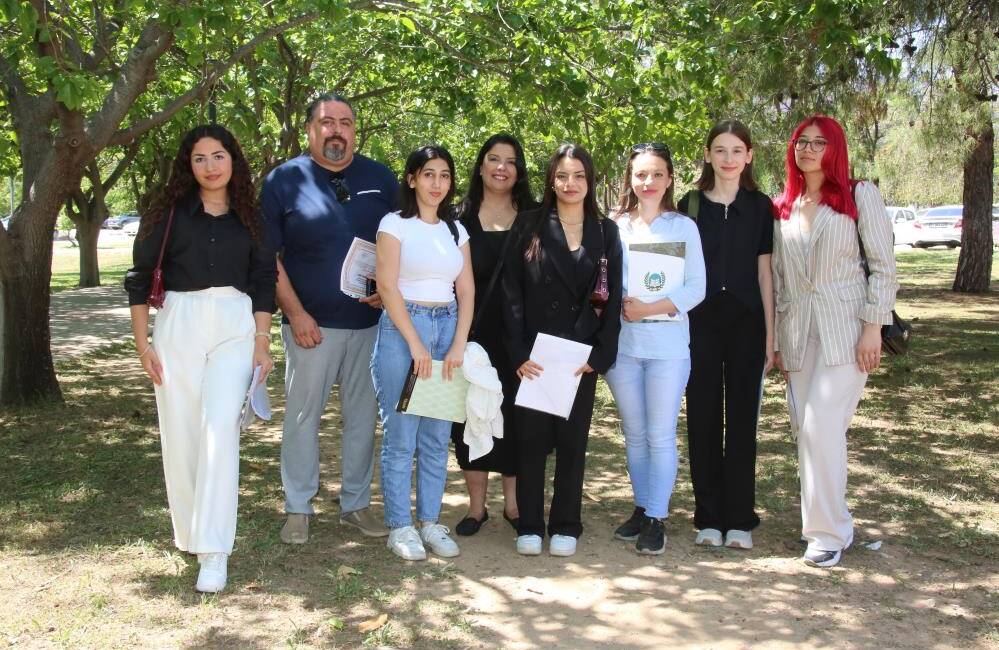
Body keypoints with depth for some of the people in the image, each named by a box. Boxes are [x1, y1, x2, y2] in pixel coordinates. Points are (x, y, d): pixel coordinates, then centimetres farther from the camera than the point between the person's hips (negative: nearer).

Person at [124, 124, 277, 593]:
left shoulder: (250, 218, 9)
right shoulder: (169, 212, 4)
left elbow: (264, 281, 9)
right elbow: (139, 277, 5)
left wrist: (262, 341, 0)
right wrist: (143, 344, -1)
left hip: (235, 327, 0)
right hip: (177, 325, 1)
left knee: (221, 426, -16)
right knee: (179, 434, 3)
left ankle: (214, 550, -14)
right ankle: (189, 532, 22)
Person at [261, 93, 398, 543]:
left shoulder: (381, 179, 6)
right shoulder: (284, 180, -1)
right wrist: (295, 312, -9)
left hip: (370, 320, 3)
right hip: (310, 322, -2)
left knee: (362, 415, 9)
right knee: (302, 414, 4)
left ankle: (356, 504, 22)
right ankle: (298, 508, 17)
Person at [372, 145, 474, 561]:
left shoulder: (456, 230, 13)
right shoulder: (395, 224, -1)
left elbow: (466, 291, 8)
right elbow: (387, 285, -9)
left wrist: (458, 346, -4)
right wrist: (416, 344, -13)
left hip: (448, 329, 5)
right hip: (402, 328, -4)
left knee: (437, 437, 6)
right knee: (400, 437, -3)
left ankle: (430, 520, 15)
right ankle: (399, 526, 7)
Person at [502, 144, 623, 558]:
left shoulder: (606, 232, 8)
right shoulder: (530, 226, 4)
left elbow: (612, 298, 4)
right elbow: (512, 292, -1)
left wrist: (599, 354, -6)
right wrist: (519, 353, -9)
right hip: (534, 353, -1)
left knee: (573, 441, 7)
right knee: (531, 438, 2)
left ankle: (566, 526, 17)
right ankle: (529, 526, 13)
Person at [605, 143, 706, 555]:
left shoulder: (684, 227, 2)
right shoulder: (615, 226, 7)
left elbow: (696, 287, -3)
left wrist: (652, 308, -15)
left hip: (668, 344, -2)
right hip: (622, 342, 2)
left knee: (661, 436, -1)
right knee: (634, 434, 11)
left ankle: (656, 518, 8)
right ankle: (642, 508, 24)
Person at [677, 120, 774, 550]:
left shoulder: (760, 206, 5)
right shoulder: (691, 204, 5)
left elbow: (764, 273, 5)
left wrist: (770, 335, 1)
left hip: (745, 321, 0)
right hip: (700, 321, 0)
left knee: (742, 419, 4)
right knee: (703, 418, 3)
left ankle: (739, 519, 13)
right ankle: (709, 517, 13)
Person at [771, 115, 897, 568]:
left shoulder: (860, 195, 1)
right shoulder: (783, 207, 14)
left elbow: (883, 265, -3)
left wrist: (874, 327, -12)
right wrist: (776, 340, 11)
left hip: (844, 328, -5)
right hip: (798, 331, 5)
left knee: (821, 425, -13)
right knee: (806, 428, 6)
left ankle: (828, 532, -1)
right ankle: (833, 520, 21)